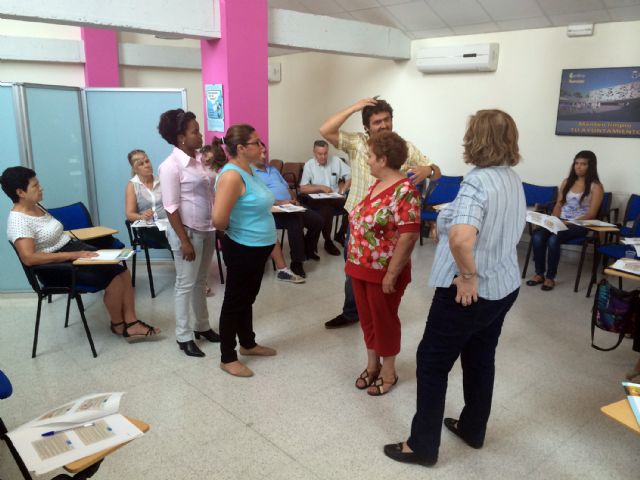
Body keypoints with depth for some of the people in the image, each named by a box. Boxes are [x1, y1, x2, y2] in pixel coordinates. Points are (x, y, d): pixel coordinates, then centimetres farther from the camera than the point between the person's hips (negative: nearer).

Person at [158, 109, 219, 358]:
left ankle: (202, 326, 31)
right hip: (188, 231, -7)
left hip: (207, 229, 7)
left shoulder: (200, 159, 7)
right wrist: (184, 241, -19)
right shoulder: (171, 166, -16)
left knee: (201, 281, 17)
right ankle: (183, 336, 16)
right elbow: (171, 208, -18)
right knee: (186, 284, 3)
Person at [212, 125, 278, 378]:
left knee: (248, 298, 21)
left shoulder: (248, 170, 7)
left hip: (258, 247, 9)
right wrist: (233, 230, -11)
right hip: (242, 249, -9)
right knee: (235, 300, 4)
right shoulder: (232, 175, -23)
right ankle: (227, 358, 19)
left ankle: (248, 344, 39)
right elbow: (218, 219, -29)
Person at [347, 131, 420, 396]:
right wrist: (352, 260, 17)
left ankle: (388, 371, 27)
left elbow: (409, 235, -24)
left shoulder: (404, 191, -20)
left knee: (384, 319, 8)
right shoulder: (376, 185, 8)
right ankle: (372, 365, 35)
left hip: (383, 272, -8)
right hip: (361, 267, 8)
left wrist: (392, 274, -23)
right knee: (366, 317, 18)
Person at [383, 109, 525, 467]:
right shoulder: (514, 180, 5)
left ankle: (423, 445, 17)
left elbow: (461, 238, -41)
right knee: (481, 359, 22)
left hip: (471, 293, -9)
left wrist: (468, 275, -26)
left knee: (432, 363, 5)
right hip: (505, 286, 9)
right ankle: (473, 429, 39)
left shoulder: (478, 181, -24)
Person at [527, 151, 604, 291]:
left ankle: (550, 277, -18)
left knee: (553, 239, -33)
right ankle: (539, 274, -15)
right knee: (537, 236, -26)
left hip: (579, 225, -4)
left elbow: (591, 214, -8)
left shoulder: (596, 186, -1)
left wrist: (571, 222, -20)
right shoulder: (567, 182, 14)